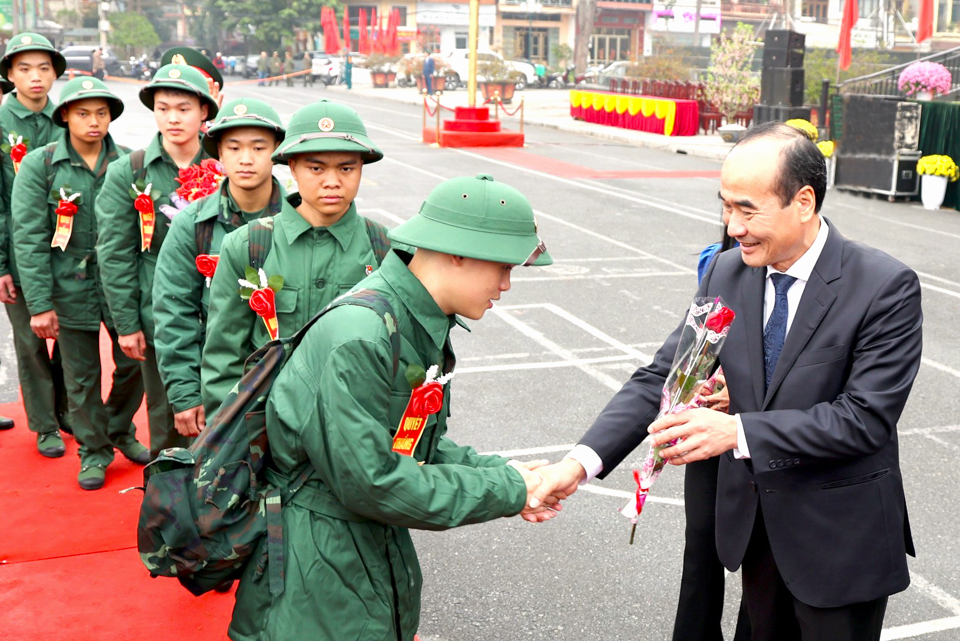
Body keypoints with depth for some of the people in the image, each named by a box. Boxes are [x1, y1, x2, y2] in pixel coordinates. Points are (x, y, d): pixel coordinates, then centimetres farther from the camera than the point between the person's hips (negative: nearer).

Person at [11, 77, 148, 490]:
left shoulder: (127, 163, 0)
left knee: (134, 364, 10)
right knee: (82, 377, 9)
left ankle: (121, 431, 37)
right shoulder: (38, 165, -4)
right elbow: (30, 238, -6)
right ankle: (94, 450, 30)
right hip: (71, 288, -1)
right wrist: (40, 303, -11)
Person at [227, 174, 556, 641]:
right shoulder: (360, 337, -27)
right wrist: (506, 490, -19)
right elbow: (371, 483, -27)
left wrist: (501, 474, -8)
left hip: (380, 551, 8)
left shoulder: (421, 325, 2)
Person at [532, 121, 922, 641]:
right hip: (752, 520, 4)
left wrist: (737, 431, -32)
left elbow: (865, 417, -24)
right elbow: (662, 377, -6)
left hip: (840, 537, -4)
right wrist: (582, 460, -18)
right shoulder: (726, 274, -4)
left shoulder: (887, 286, -19)